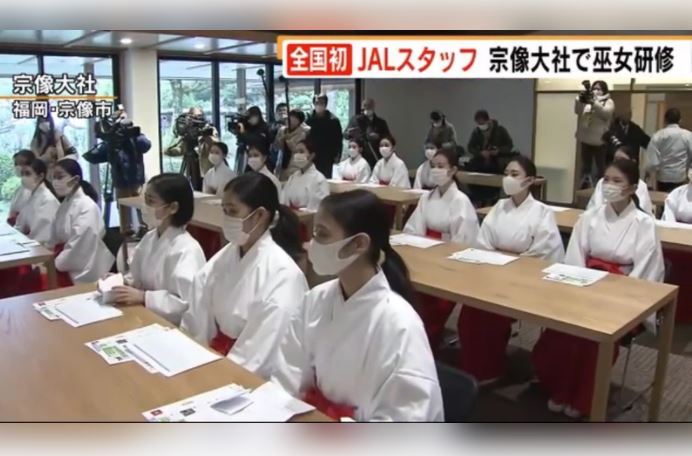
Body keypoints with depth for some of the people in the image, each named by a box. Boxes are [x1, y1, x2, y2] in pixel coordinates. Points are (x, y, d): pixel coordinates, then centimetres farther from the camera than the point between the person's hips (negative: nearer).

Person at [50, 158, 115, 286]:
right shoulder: (65, 204, 14)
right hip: (65, 267, 8)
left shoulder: (87, 207, -15)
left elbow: (79, 248, -21)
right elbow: (55, 240, 15)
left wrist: (54, 264, -14)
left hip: (82, 273, -8)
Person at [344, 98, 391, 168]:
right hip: (358, 156, 0)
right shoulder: (355, 119, 7)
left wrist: (378, 136, -13)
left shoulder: (380, 122, 7)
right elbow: (345, 134, 8)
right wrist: (348, 133, -15)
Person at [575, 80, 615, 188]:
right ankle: (585, 187, 17)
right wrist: (580, 100, -18)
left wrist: (594, 103, -30)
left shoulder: (608, 102, 2)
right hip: (586, 140, 4)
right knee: (585, 168, 10)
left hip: (600, 141, -4)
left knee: (601, 169, -1)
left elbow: (605, 113, -16)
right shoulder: (587, 101, 14)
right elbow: (578, 111, 1)